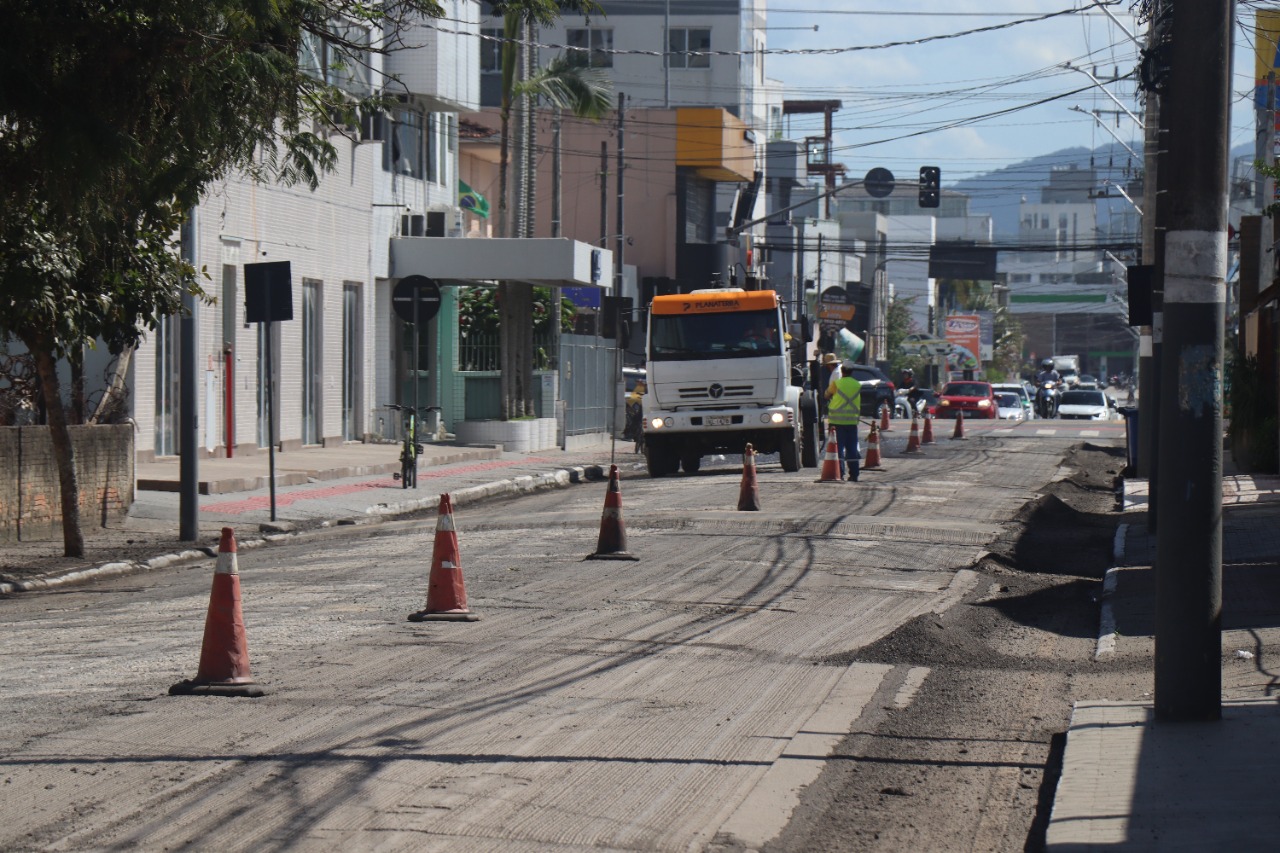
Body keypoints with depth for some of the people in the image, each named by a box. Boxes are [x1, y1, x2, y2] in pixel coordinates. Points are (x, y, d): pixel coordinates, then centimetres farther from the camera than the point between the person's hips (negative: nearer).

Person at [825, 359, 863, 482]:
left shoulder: (836, 383, -7)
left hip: (837, 420, -3)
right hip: (852, 420, 3)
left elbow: (827, 395, 8)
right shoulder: (858, 385, 5)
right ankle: (853, 475, 7)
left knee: (838, 447, 0)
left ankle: (839, 473, -6)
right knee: (852, 448, 7)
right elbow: (858, 402, 13)